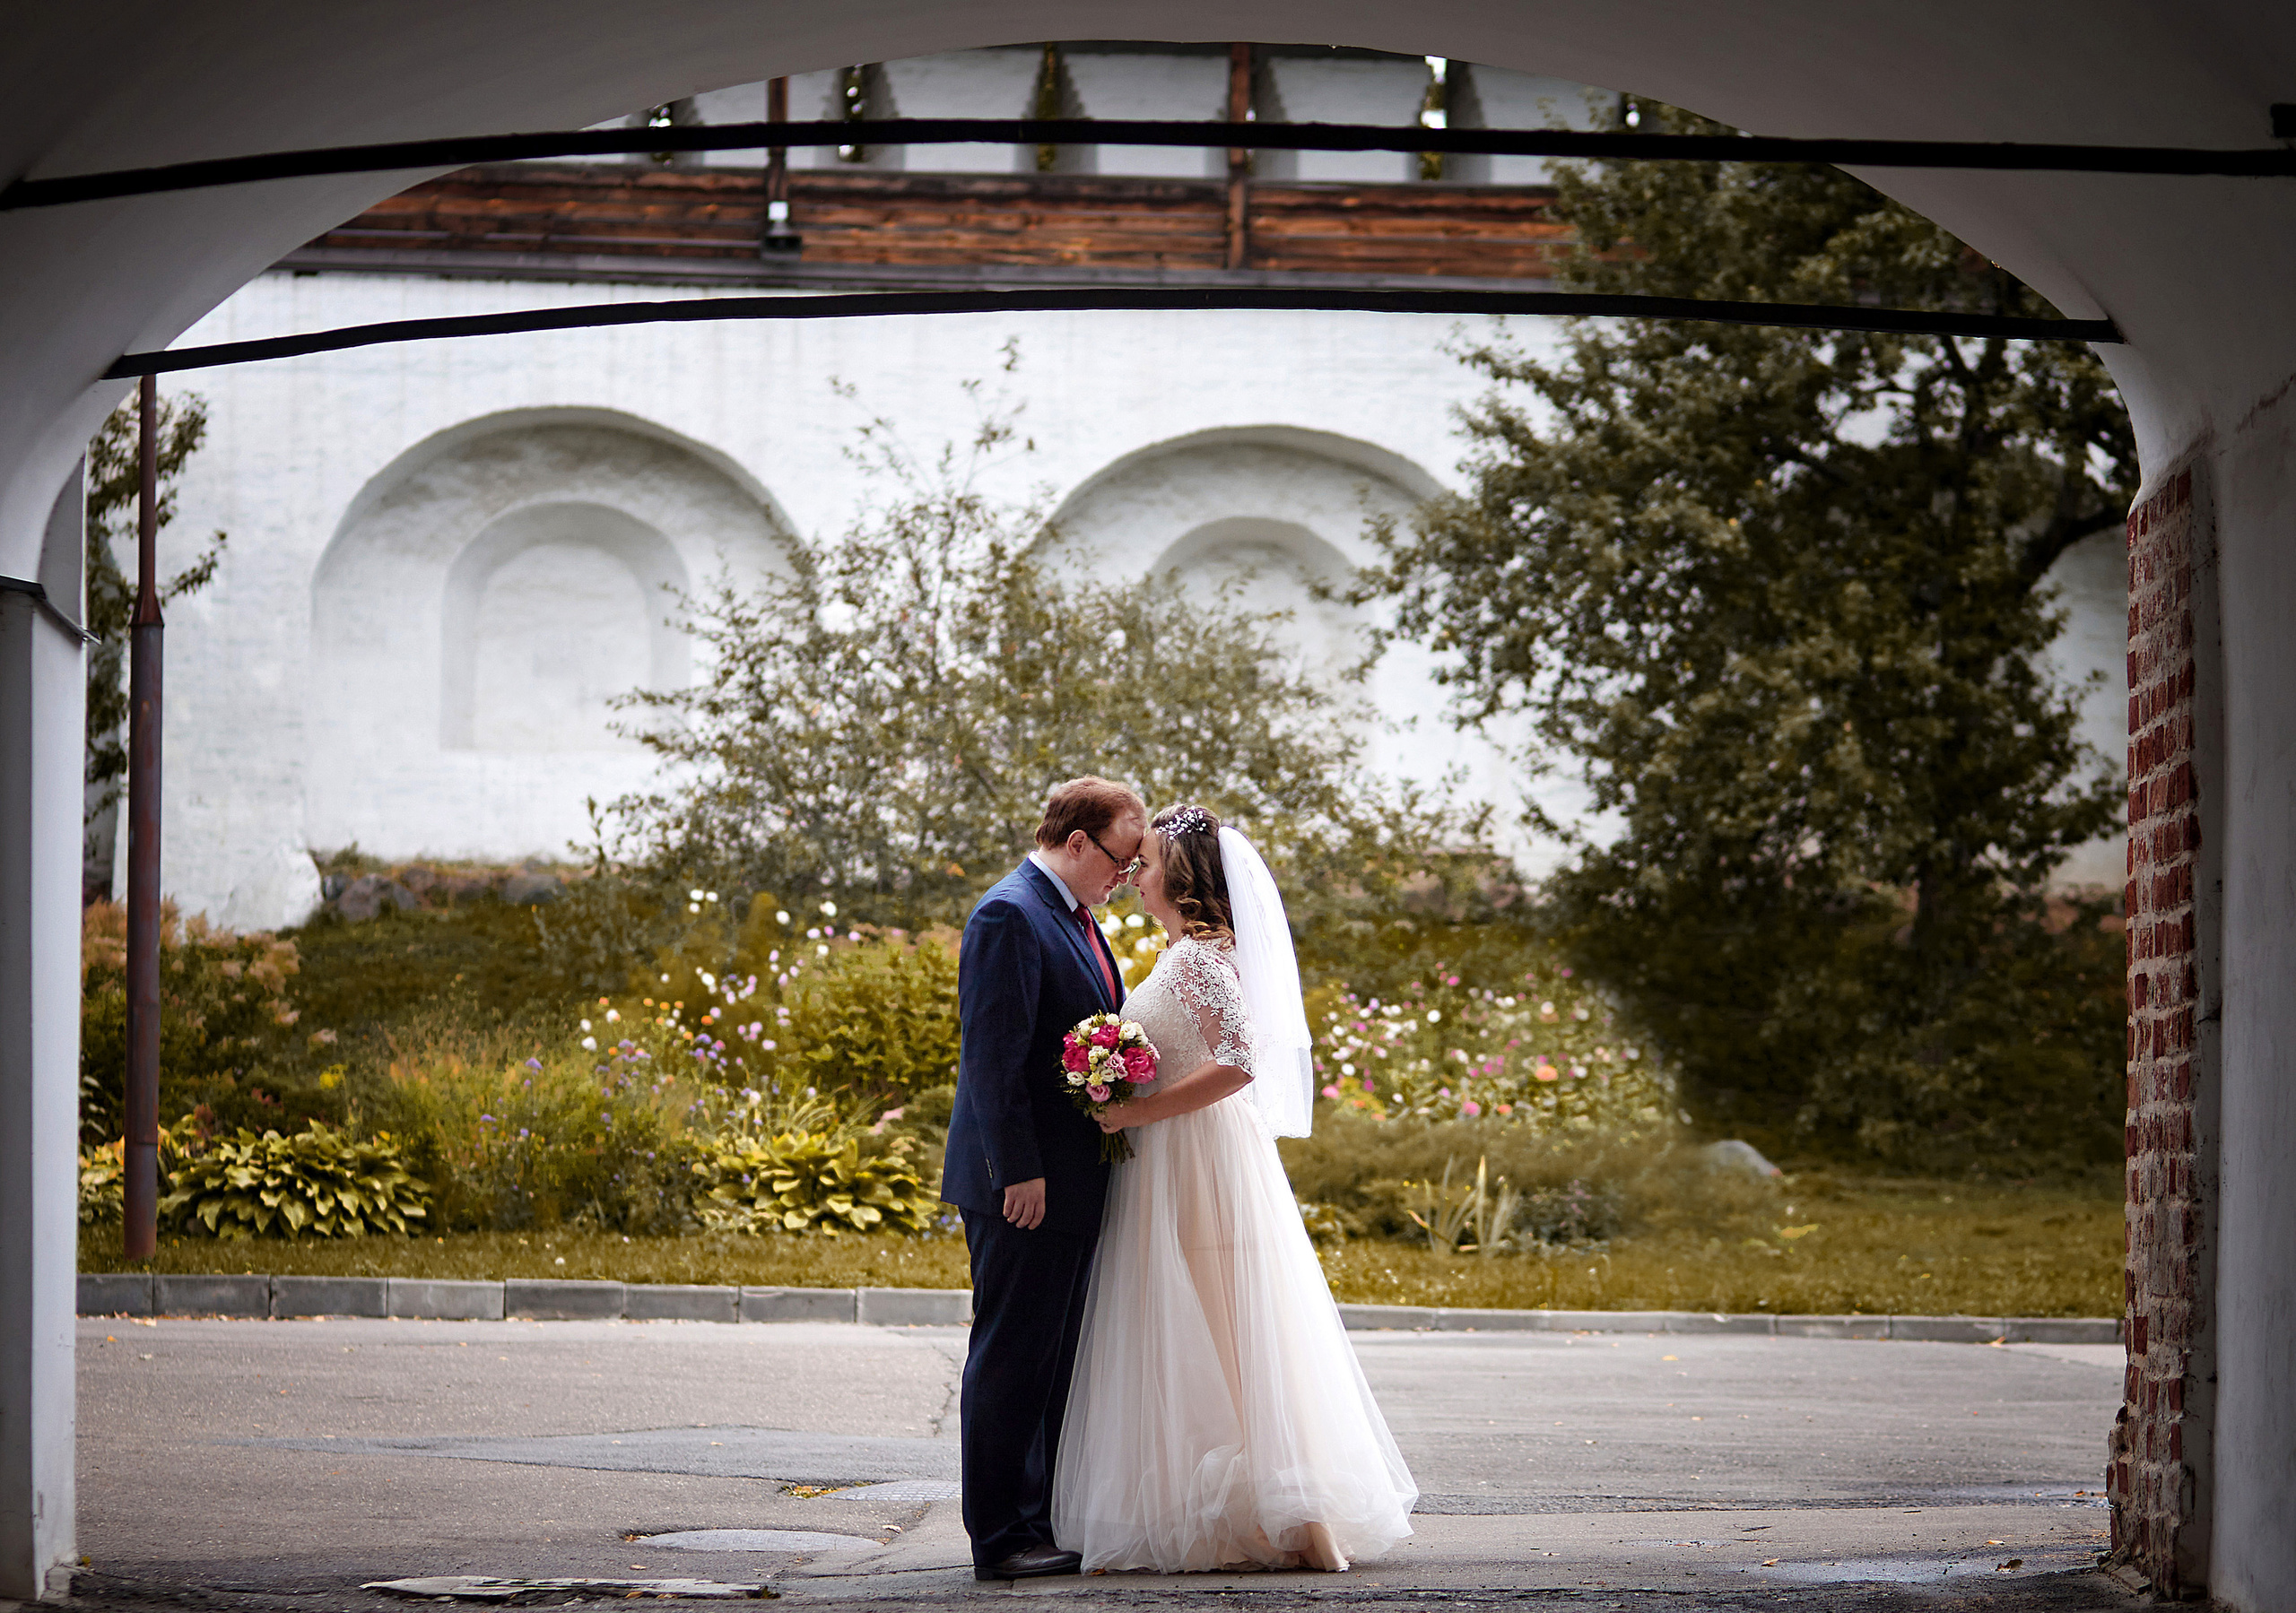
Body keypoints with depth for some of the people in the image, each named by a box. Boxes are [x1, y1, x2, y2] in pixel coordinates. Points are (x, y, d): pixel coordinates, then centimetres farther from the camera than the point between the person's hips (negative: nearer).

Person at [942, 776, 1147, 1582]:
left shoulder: (1074, 917, 16)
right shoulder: (1010, 916, -15)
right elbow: (993, 1056, -20)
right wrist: (1019, 1173, -22)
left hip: (1071, 1183, 10)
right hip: (1024, 1183, -10)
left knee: (1055, 1358, 14)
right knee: (1012, 1357, -5)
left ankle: (1043, 1522, 20)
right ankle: (999, 1538, -1)